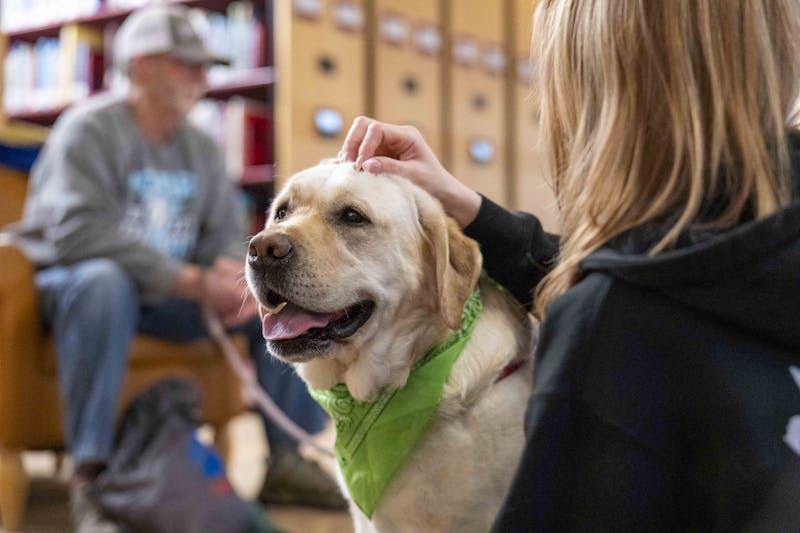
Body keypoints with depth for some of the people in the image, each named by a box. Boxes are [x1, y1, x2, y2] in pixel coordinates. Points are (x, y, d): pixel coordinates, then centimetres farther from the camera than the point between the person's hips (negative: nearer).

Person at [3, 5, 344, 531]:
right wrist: (194, 282, -29)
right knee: (103, 281, -41)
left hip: (172, 294, 6)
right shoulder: (89, 128, -11)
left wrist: (233, 273, -18)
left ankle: (288, 458, -4)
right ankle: (91, 475, -37)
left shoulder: (200, 147, 10)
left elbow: (228, 233, 10)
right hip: (75, 283, -6)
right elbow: (77, 231, -25)